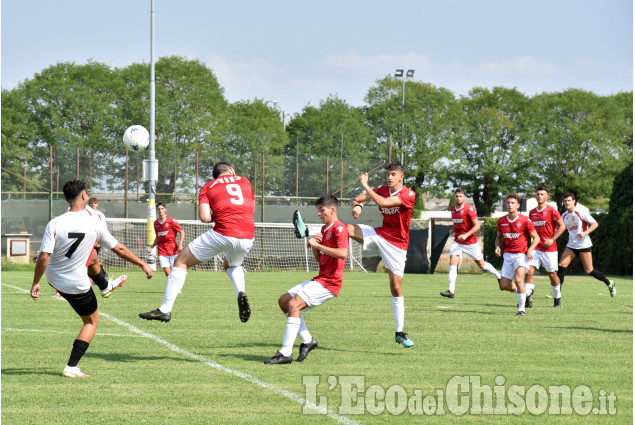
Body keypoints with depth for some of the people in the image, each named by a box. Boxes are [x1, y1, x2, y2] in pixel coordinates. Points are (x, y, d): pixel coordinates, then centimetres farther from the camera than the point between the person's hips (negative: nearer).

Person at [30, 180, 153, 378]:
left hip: (53, 278, 4)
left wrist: (35, 283, -7)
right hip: (77, 285, -4)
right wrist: (143, 265, 6)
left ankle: (105, 287, 59)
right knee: (92, 321, 18)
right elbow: (119, 249, -8)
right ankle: (71, 367, 6)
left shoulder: (55, 224, -18)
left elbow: (43, 258, -20)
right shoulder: (95, 223, -17)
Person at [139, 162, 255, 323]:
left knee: (181, 262, 9)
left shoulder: (208, 187, 11)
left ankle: (165, 310, 1)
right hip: (247, 237, 4)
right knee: (231, 264, 37)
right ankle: (241, 293, 4)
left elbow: (204, 217, -4)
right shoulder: (245, 181, 20)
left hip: (222, 234, -4)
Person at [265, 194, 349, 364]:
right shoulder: (324, 229, 19)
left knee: (294, 304, -23)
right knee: (284, 301, 11)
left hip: (329, 283, -11)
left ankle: (285, 353, -25)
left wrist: (318, 244, -22)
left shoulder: (339, 228, -11)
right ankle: (307, 340, 11)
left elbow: (343, 253, -27)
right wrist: (313, 245, 3)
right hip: (319, 280, 11)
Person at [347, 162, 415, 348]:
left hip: (396, 244, -4)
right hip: (379, 235, 4)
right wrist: (357, 205, -18)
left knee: (396, 287, -4)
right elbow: (355, 200, 6)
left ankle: (399, 332, 3)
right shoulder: (382, 190, 4)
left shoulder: (408, 195, -15)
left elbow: (382, 202, -29)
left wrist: (365, 185, -23)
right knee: (347, 228, -22)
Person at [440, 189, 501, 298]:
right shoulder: (452, 209, 6)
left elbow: (477, 226, -17)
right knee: (453, 262, -15)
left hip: (471, 242, -5)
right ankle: (451, 290, -18)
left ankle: (499, 276, 35)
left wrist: (466, 235, -27)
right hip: (457, 242, 5)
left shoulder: (469, 209, -15)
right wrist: (453, 230, 5)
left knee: (481, 264, 8)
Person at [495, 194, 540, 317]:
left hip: (521, 254, -5)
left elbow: (536, 238, -2)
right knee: (504, 285, 0)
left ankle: (521, 309, -11)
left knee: (518, 280, -23)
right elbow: (499, 237, 19)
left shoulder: (525, 221, -8)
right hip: (507, 255, 5)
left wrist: (530, 250, -17)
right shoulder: (501, 221, 4)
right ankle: (521, 292, 32)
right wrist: (497, 247, -2)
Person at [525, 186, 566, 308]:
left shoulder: (551, 211, -6)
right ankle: (527, 299, -14)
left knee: (552, 274, 5)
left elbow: (562, 226, -7)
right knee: (529, 271, -11)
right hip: (536, 248, 4)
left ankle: (557, 299, 23)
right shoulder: (532, 212, 12)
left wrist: (552, 239, -15)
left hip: (549, 249, -4)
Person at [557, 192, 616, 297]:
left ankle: (609, 284, 15)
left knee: (589, 270, -5)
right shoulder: (564, 216, 8)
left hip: (584, 245, -6)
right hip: (571, 245, 6)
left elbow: (595, 224, -9)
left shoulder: (581, 212, -9)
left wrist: (585, 233, -22)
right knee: (561, 266, -10)